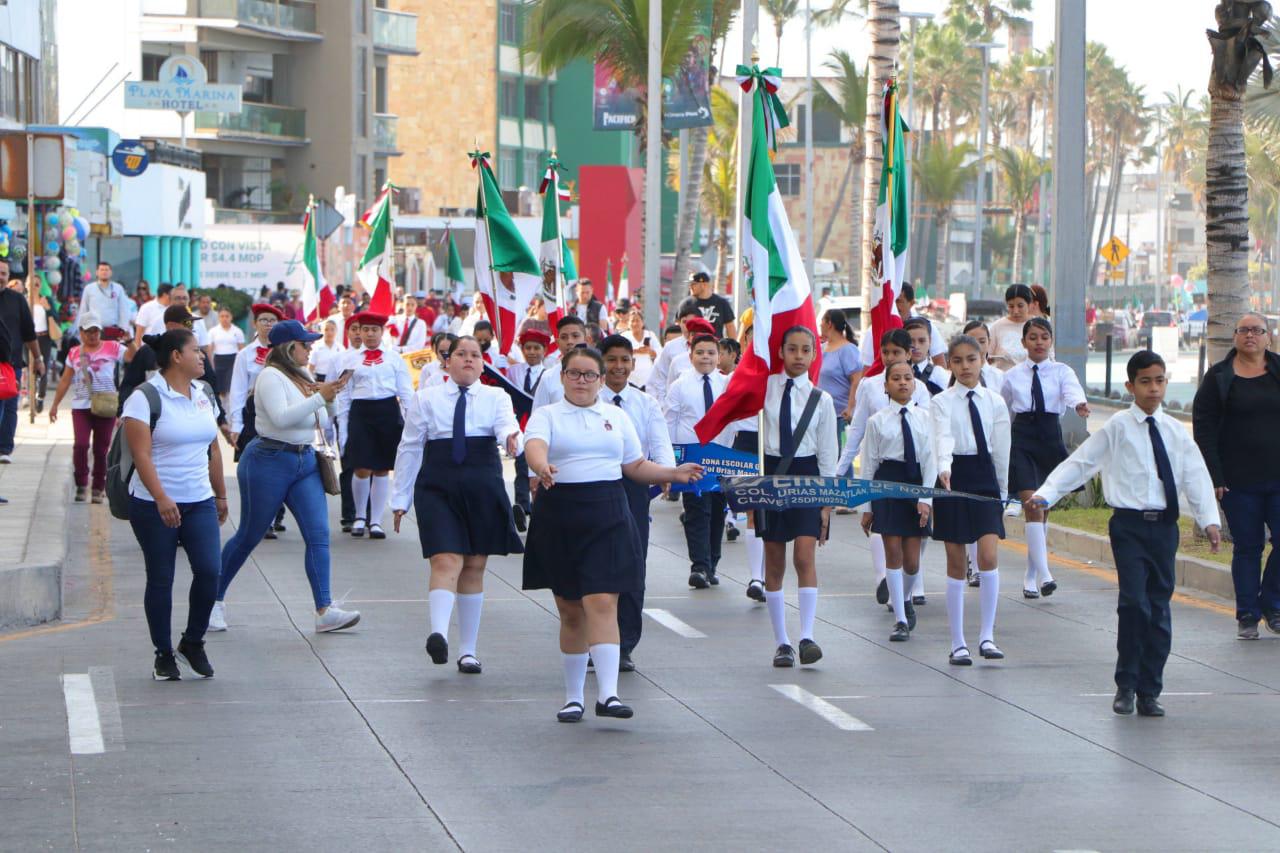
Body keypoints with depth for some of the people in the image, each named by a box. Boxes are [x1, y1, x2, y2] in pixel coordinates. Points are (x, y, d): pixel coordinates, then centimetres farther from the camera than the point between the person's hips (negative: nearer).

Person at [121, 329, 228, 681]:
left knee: (209, 570, -9)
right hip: (154, 505, -5)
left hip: (199, 502, 5)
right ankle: (164, 655, 13)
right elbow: (141, 455, -17)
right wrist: (161, 498, -26)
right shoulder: (145, 398, -9)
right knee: (160, 580, 2)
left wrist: (220, 494, 20)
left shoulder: (202, 395, 13)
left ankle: (193, 642, 10)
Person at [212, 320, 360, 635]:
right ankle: (214, 599, 23)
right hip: (269, 462, -7)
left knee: (319, 534, -7)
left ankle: (324, 611, -13)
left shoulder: (304, 376, 13)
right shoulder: (271, 377, -12)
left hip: (305, 461, 7)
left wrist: (329, 397, 4)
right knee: (249, 536, 5)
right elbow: (280, 417, -26)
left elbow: (322, 422, 21)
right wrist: (319, 397, -26)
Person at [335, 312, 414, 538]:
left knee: (382, 470, 3)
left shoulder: (395, 359, 8)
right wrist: (342, 430, 6)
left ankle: (376, 521, 12)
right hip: (360, 414, 0)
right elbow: (343, 396, 10)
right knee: (362, 470, -7)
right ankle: (360, 517, 15)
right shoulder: (350, 360, 9)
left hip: (388, 412, 0)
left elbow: (406, 393, 7)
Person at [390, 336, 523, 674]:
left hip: (483, 490, 2)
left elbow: (506, 425, -11)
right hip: (437, 489, -2)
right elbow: (409, 448, 9)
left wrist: (512, 438, -36)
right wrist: (401, 498, 7)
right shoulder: (426, 399, 8)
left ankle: (468, 650, 14)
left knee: (474, 568, 7)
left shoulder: (496, 398, 9)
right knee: (446, 561, -19)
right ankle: (439, 634, -36)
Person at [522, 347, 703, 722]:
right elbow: (534, 446, -17)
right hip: (559, 517, 0)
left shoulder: (616, 417, 14)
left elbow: (636, 466, 17)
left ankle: (608, 694, -20)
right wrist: (541, 467, -39)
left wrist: (673, 473, 2)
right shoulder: (547, 416, 4)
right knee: (570, 610, 7)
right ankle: (573, 696, 17)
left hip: (607, 516, 1)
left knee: (601, 603, -12)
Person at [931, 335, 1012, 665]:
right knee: (957, 564, 2)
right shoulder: (942, 402, -1)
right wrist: (944, 468, -37)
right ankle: (958, 643, 9)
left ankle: (987, 636, -4)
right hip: (954, 479, -2)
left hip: (986, 479, 2)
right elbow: (943, 438, -19)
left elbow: (1001, 451, 10)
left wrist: (1002, 491, 12)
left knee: (989, 557, -13)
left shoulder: (995, 402, 6)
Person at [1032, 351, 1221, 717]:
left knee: (1159, 608, 5)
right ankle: (1126, 685, -1)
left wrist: (1209, 519, -6)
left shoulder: (1176, 432, 9)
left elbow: (1196, 476, 6)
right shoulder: (1117, 427, 0)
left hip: (1164, 525, 3)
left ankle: (1149, 691, 14)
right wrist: (1046, 494, -11)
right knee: (1134, 602, -15)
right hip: (1129, 525, -3)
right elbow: (1079, 463, -2)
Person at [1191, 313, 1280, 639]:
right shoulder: (1219, 377, 2)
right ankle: (1247, 615, 11)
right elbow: (1203, 428, -1)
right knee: (1247, 547, 3)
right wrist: (1213, 476, -9)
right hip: (1238, 481, -1)